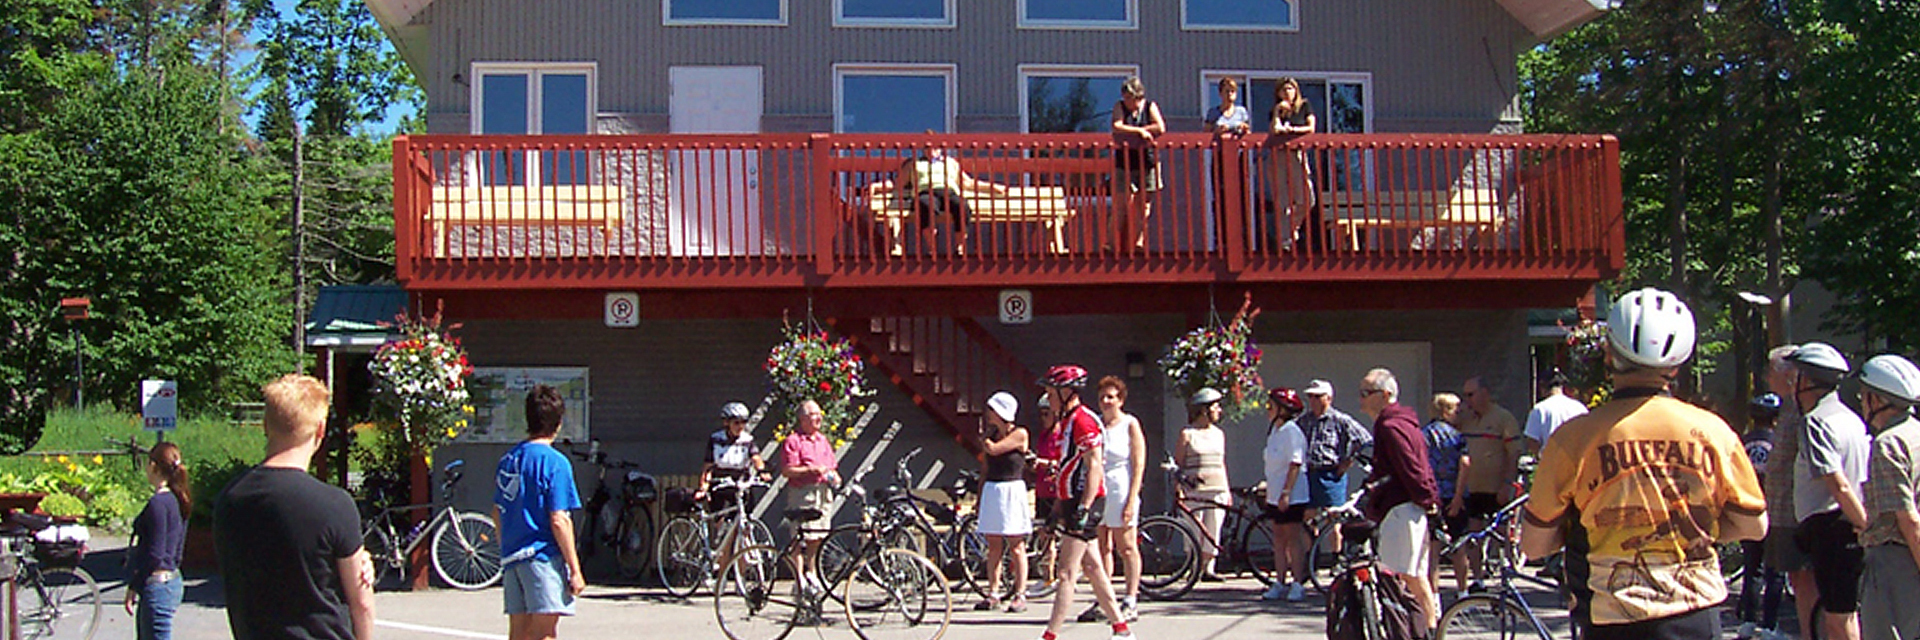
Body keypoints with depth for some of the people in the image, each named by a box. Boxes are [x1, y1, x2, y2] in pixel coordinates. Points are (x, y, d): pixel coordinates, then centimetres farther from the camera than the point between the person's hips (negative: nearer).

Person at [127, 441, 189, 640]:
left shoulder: (158, 503, -17)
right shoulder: (176, 501, 11)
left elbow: (154, 555, -19)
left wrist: (133, 588, -13)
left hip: (157, 586, -10)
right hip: (171, 578, 10)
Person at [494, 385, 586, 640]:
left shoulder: (507, 459, 12)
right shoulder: (554, 462, -11)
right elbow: (558, 520, -14)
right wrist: (575, 570, -11)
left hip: (511, 559, 7)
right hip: (543, 558, -7)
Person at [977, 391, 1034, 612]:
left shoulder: (1020, 434, -7)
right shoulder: (992, 433, 13)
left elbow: (992, 449, -17)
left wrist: (983, 435, 3)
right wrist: (980, 495, 15)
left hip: (1012, 490, -6)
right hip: (991, 490, 7)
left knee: (1016, 546, -4)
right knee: (993, 546, 7)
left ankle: (1020, 596, -1)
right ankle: (993, 594, 11)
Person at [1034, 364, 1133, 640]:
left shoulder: (1083, 420, -15)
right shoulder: (1068, 420, 18)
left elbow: (1094, 467, -20)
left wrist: (1083, 509, -24)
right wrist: (1059, 507, 24)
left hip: (1084, 503, -10)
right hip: (1073, 503, 10)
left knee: (1067, 573, -9)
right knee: (1093, 568, 12)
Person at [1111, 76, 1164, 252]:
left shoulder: (1150, 107, 3)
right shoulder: (1120, 107, 5)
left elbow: (1160, 128, -10)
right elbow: (1117, 127, -12)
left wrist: (1131, 131, -8)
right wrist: (1139, 131, -16)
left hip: (1147, 161, 1)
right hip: (1125, 163, 0)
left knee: (1144, 206, 1)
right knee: (1128, 204, -7)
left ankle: (1139, 243, 8)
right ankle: (1121, 246, -4)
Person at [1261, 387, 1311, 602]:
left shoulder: (1291, 431, -14)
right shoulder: (1274, 431, 13)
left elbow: (1295, 464, -19)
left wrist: (1286, 492, -23)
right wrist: (1271, 492, 20)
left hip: (1291, 496, -9)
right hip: (1275, 495, 9)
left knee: (1293, 538, -4)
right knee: (1279, 539, 9)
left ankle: (1297, 584, 0)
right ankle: (1280, 583, 14)